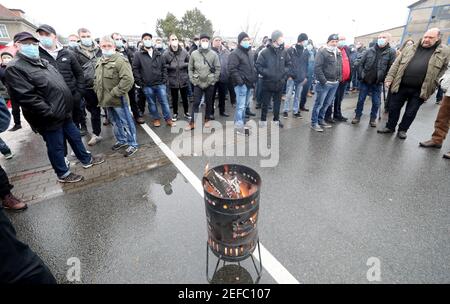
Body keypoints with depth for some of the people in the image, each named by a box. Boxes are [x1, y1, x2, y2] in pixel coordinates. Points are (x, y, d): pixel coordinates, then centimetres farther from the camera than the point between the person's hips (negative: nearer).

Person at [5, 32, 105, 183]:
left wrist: (67, 107, 12)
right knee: (56, 147, 6)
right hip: (50, 119, -8)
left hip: (64, 113, 8)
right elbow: (27, 98, -23)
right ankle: (63, 174, 23)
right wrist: (52, 114, -23)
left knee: (75, 137, 20)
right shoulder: (14, 68, -14)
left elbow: (61, 83, 19)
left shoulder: (43, 62, 14)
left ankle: (86, 160, 38)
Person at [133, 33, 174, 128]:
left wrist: (164, 79, 0)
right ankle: (156, 119, 24)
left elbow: (164, 67, 10)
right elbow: (135, 69, -2)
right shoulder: (138, 55, 0)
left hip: (160, 84, 1)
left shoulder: (158, 54, 8)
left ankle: (168, 119, 13)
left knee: (164, 101, 2)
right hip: (147, 85, -1)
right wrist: (140, 82, -7)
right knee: (152, 103, 10)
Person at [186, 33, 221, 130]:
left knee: (209, 102, 9)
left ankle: (207, 120, 25)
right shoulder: (194, 54, 1)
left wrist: (214, 80, -4)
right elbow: (190, 68, 6)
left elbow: (218, 68, 2)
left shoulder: (214, 54, 0)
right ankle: (192, 123, 5)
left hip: (210, 83, 0)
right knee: (196, 103, 0)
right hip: (198, 83, 0)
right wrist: (192, 79, -1)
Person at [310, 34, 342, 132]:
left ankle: (321, 120, 25)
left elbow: (340, 67, 24)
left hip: (335, 83, 8)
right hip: (324, 83, -7)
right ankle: (314, 123, 5)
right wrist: (323, 81, -18)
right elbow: (317, 68, -15)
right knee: (319, 104, -3)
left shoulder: (338, 53, 17)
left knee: (327, 104, 13)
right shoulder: (322, 52, -7)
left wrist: (339, 78, 10)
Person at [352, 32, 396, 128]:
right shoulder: (370, 51, 2)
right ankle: (357, 116, 19)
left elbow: (392, 68, -5)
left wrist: (385, 79, -10)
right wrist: (361, 74, -4)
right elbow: (360, 63, 4)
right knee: (361, 100, 6)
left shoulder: (391, 52, -3)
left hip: (378, 83, -1)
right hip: (365, 81, 1)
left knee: (376, 102, 5)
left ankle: (373, 119, 18)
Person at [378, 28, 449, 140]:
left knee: (410, 113, 8)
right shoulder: (410, 49, 8)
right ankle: (390, 127, 25)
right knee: (394, 108, 8)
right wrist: (389, 78, -5)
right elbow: (396, 64, 6)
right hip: (401, 86, 1)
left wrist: (431, 87, -2)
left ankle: (402, 130, 24)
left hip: (419, 90, -1)